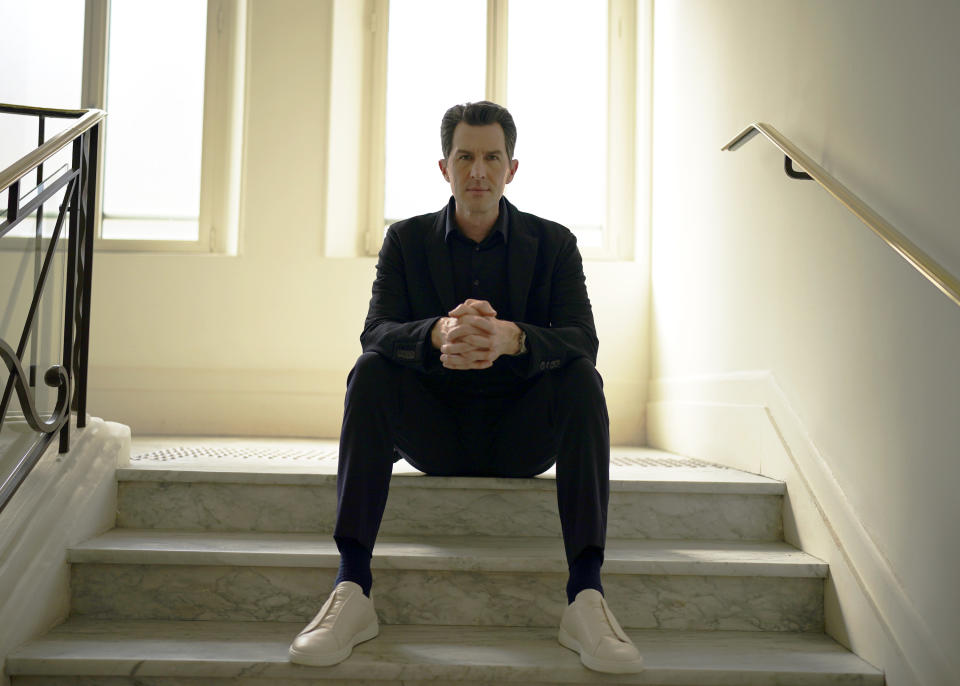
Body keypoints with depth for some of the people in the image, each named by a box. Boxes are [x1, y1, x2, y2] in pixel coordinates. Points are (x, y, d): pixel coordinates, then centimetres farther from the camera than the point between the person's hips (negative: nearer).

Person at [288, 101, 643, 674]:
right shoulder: (406, 239, 3)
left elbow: (583, 341, -13)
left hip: (521, 437, 0)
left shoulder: (554, 243, 1)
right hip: (435, 430, 1)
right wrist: (437, 334, -36)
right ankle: (353, 588, -29)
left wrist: (511, 339, -36)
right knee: (370, 371, -24)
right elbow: (376, 333, -12)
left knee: (582, 377, -27)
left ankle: (587, 595, -32)